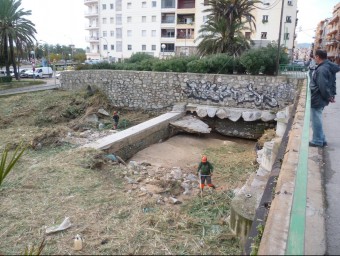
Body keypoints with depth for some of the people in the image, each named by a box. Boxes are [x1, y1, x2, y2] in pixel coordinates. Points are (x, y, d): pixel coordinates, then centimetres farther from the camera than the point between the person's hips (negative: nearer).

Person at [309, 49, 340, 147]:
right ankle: (321, 140, 30)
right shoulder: (329, 67, 9)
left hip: (317, 99, -10)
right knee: (317, 120, 21)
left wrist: (328, 97, -13)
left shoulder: (321, 69, -24)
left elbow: (323, 87, -26)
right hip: (321, 99, 10)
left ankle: (317, 141, 14)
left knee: (316, 120, 3)